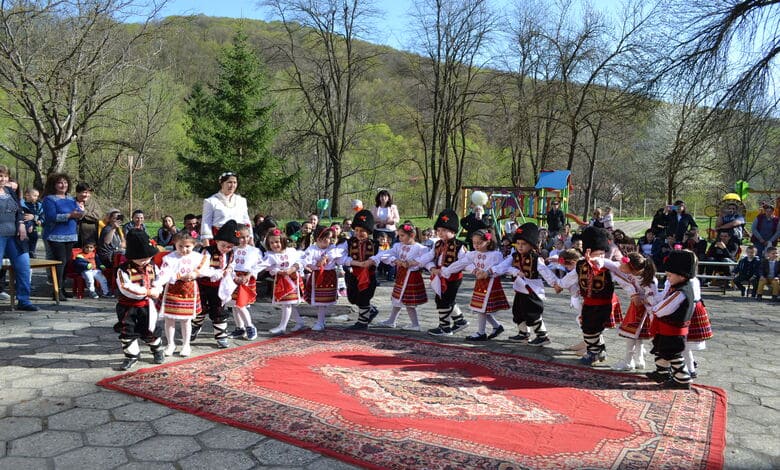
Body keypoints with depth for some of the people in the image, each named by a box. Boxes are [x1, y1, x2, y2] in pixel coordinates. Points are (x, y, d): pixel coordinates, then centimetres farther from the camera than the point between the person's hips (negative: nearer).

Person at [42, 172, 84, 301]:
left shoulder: (71, 199, 16)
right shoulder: (49, 199, -5)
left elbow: (78, 211, 13)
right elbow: (51, 216, -16)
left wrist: (79, 214, -10)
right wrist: (70, 215, -22)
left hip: (71, 235, 7)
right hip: (56, 236, -7)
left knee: (67, 262, 9)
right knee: (60, 261, -12)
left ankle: (62, 288, 19)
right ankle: (57, 291, -9)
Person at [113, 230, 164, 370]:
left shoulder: (152, 267, -2)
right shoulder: (124, 269, -18)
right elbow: (126, 289, -27)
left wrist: (156, 290, -16)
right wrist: (147, 292, -28)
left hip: (146, 305, 3)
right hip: (127, 306, -2)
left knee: (150, 330, 12)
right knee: (127, 332, 4)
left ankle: (157, 350, 34)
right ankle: (132, 355, 21)